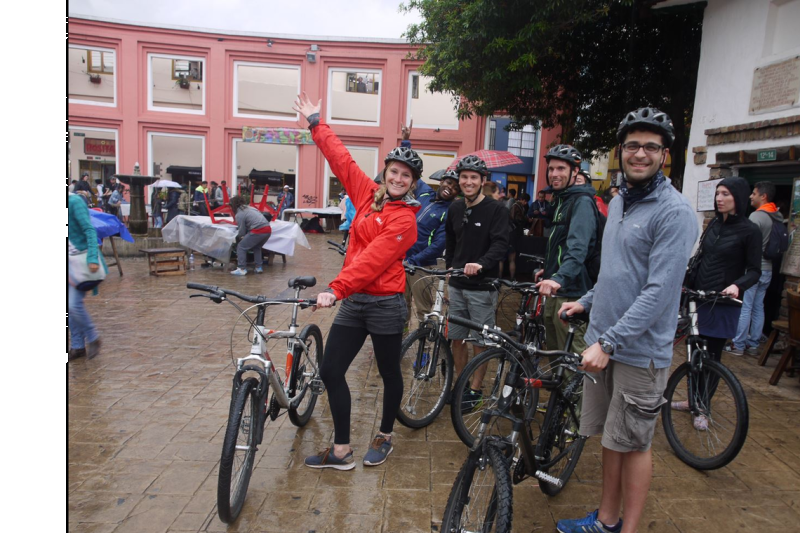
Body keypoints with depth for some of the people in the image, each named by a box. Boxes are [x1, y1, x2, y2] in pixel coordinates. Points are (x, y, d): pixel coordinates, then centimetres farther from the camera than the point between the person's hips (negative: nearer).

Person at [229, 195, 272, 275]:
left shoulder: (239, 215, 1)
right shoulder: (250, 208, 25)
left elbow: (242, 232, 1)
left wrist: (238, 236, 25)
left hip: (258, 231, -8)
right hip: (268, 230, 8)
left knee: (241, 247, 6)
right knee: (257, 248, 29)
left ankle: (242, 269, 0)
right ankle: (259, 267, 25)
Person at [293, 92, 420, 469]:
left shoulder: (405, 219, -12)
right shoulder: (369, 194, 7)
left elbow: (372, 259, -23)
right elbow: (342, 160, 14)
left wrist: (336, 288, -31)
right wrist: (316, 123, 20)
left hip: (384, 304, -6)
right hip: (353, 301, 7)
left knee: (389, 373, 13)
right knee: (330, 370, 5)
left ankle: (385, 437, 37)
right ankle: (341, 451, 19)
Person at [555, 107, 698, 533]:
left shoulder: (674, 212, -14)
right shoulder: (618, 202, 11)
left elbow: (659, 291, -22)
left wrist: (609, 341, -24)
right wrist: (586, 302, 15)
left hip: (639, 350, -7)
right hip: (603, 340, 7)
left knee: (634, 443, 7)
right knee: (611, 437, 17)